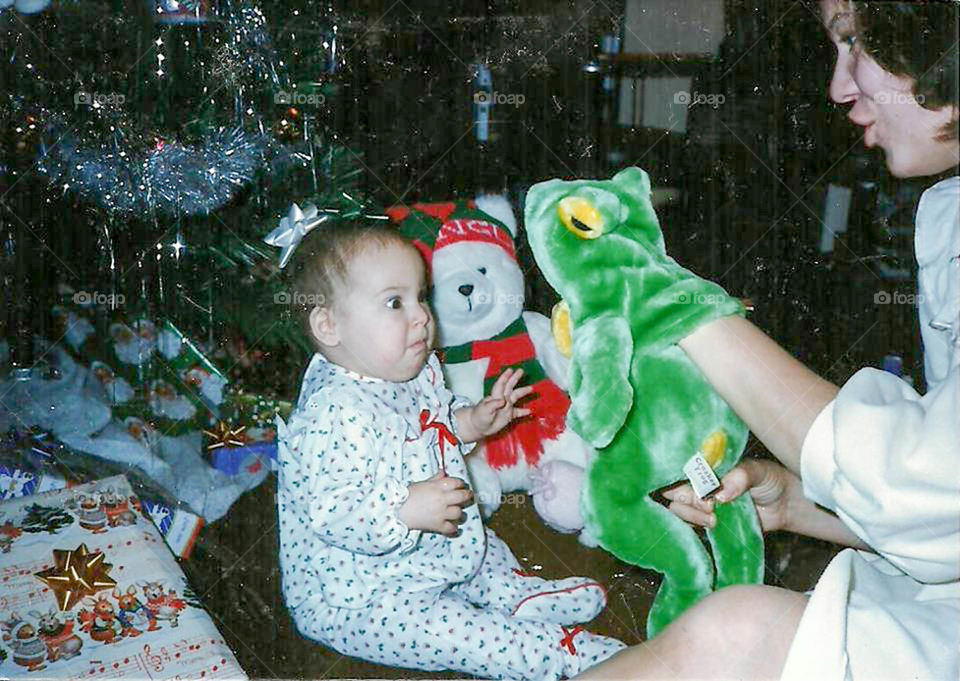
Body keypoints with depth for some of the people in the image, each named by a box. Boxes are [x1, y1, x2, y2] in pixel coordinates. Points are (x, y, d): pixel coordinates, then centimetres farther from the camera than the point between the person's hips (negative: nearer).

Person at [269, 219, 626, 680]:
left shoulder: (414, 371, -1)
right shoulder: (334, 412, -33)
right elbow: (329, 512, -36)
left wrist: (472, 421, 3)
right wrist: (408, 510, -40)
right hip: (355, 599, -10)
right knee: (463, 635, -17)